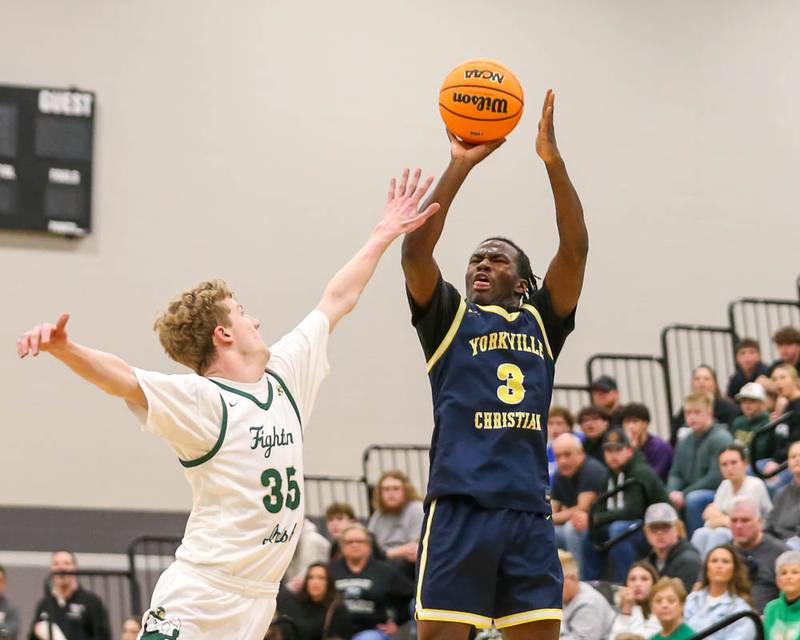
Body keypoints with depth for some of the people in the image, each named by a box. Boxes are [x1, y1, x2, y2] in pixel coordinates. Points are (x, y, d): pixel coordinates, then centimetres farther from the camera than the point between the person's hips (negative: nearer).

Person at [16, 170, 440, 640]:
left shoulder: (284, 376, 11)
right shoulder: (202, 401, -11)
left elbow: (337, 301, 21)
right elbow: (124, 380, -28)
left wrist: (384, 235, 28)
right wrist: (65, 350, -45)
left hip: (257, 602, 7)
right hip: (197, 599, -7)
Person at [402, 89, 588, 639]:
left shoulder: (541, 323, 18)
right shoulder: (449, 319, 13)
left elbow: (574, 250, 5)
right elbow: (415, 250, -3)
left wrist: (552, 158, -3)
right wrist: (461, 165, -7)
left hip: (529, 509, 3)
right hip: (460, 505, -3)